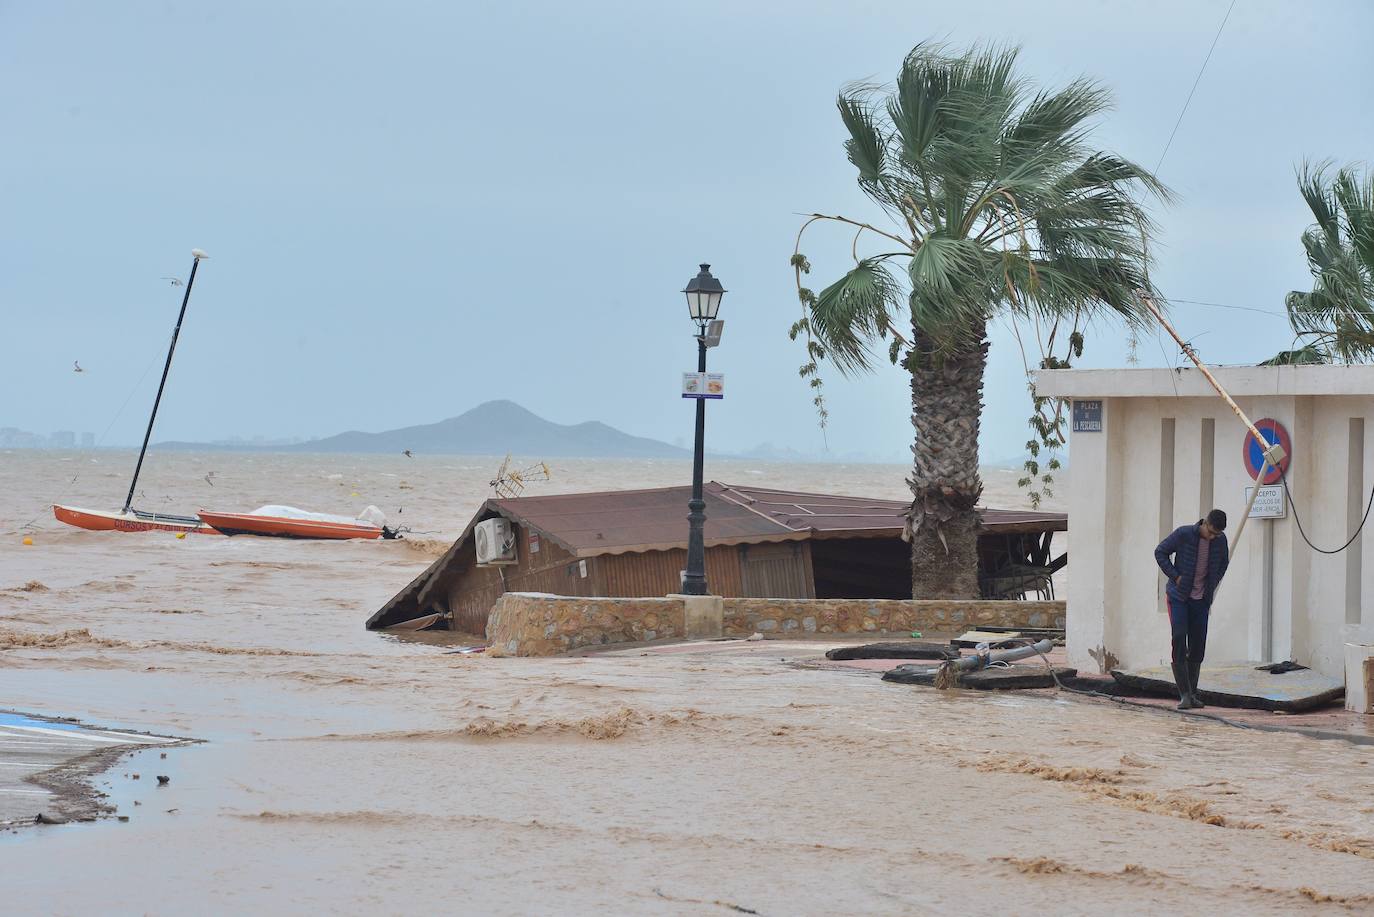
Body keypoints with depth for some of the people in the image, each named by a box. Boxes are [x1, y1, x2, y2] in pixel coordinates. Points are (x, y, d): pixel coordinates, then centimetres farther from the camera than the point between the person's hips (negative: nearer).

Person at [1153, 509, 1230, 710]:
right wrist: (1175, 576, -11)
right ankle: (1184, 694, -13)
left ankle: (1192, 694, 11)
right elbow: (1160, 552, -4)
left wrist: (1212, 585, 6)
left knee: (1198, 647, 2)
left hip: (1201, 601, 4)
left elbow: (1223, 562, 16)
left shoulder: (1220, 540, -4)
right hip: (1179, 597, -4)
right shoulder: (1183, 534, -15)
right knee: (1179, 641, -15)